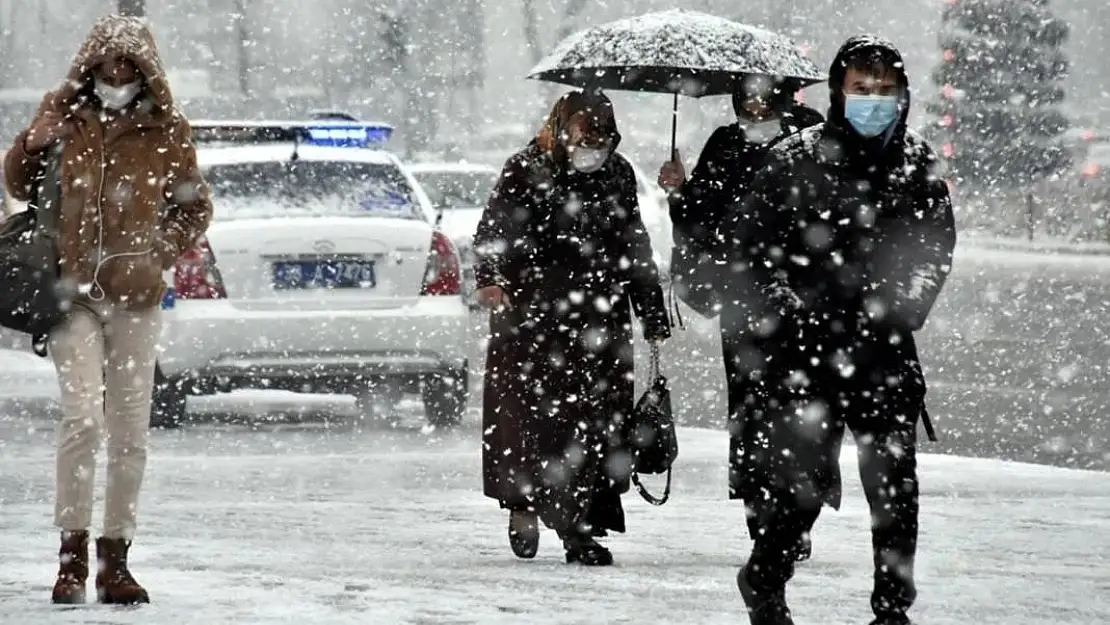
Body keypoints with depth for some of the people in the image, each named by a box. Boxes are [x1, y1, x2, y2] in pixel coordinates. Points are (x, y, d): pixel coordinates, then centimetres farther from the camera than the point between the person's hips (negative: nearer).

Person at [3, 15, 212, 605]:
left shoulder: (165, 132, 3)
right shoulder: (63, 117, 4)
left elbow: (193, 209, 13)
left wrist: (158, 253, -3)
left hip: (134, 297, 1)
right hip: (73, 291, -1)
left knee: (130, 432, 4)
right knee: (82, 417, -16)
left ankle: (114, 560, 13)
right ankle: (72, 552, -10)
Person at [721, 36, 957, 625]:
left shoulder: (917, 163, 6)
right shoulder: (798, 157, -3)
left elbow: (936, 246, 15)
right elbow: (747, 235, 0)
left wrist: (902, 310, 2)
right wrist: (785, 308, -7)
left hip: (885, 349, 3)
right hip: (805, 345, -3)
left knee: (894, 477, 1)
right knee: (806, 474, -5)